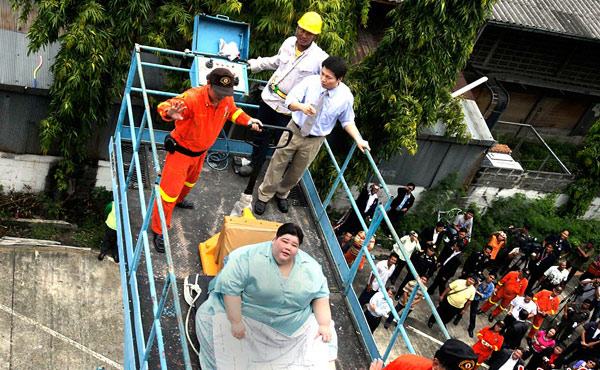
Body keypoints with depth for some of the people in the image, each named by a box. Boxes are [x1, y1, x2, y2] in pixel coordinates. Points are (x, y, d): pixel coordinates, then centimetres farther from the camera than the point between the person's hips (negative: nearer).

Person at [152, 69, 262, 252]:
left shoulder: (227, 100, -15)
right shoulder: (193, 97, -36)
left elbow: (233, 111, 9)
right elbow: (164, 106, -46)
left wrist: (248, 120, -7)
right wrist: (170, 112, -70)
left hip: (201, 152, 7)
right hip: (180, 150, -7)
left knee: (191, 179, 33)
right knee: (170, 189, -3)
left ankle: (179, 200, 65)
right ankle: (159, 230, 14)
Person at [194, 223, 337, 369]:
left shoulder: (311, 267, -7)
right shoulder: (249, 258, -22)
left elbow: (320, 295, -1)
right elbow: (230, 287, -24)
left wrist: (325, 325, -10)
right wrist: (236, 322, -26)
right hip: (247, 315, -2)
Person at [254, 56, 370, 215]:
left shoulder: (346, 97, -16)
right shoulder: (310, 81, -18)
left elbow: (347, 121, -2)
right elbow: (290, 99, -20)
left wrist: (359, 139, -16)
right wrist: (301, 106, -43)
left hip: (314, 140, 1)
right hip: (295, 130, 0)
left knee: (296, 172, 18)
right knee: (277, 164, 8)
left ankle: (282, 194, 46)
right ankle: (264, 196, 30)